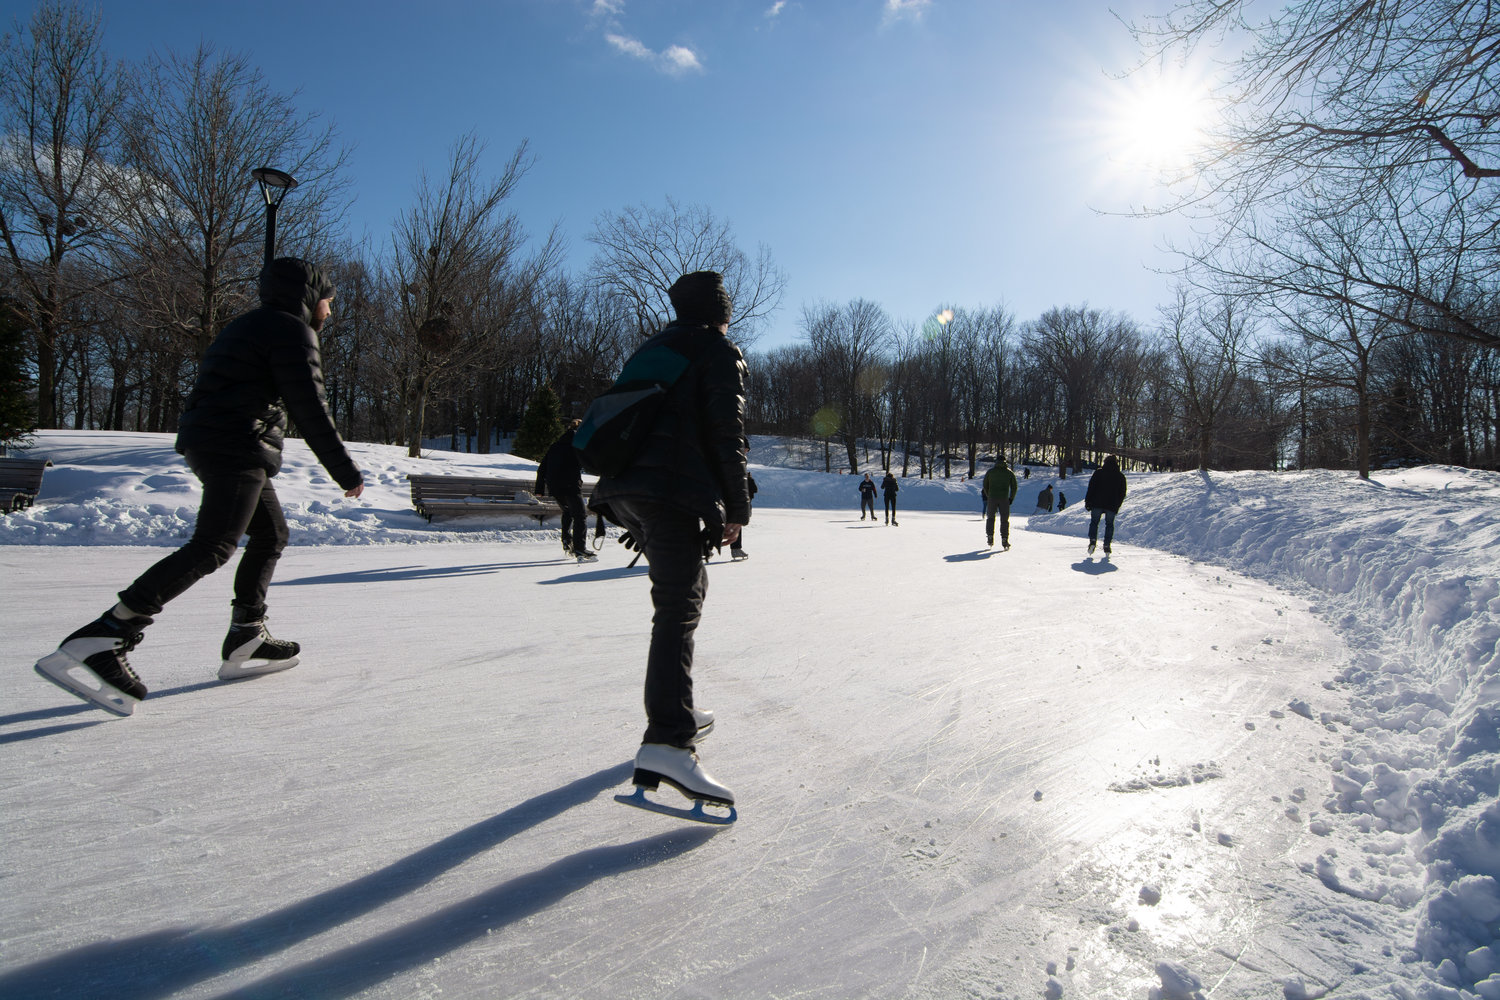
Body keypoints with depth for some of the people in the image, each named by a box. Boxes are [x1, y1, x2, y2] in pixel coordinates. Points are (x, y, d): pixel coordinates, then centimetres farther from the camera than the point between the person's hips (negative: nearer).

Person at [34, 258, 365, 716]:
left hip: (207, 442, 11)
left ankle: (245, 642, 16)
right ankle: (93, 644, -25)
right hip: (237, 449, -11)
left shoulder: (250, 326, 24)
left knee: (271, 534, 16)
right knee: (213, 547, -18)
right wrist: (346, 473, -9)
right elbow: (311, 411, -13)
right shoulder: (293, 331, -6)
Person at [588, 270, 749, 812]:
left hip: (622, 488, 8)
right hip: (674, 492, -8)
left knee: (685, 586, 23)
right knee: (678, 610, -15)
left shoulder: (653, 348, 26)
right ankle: (667, 743, -28)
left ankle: (675, 710, 28)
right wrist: (737, 508, -2)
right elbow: (727, 434, -7)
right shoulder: (720, 352, 3)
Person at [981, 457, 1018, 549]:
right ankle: (1004, 540, 0)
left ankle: (990, 537, 5)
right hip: (1004, 499, 0)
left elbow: (985, 486, 7)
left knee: (990, 518, 15)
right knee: (1004, 520, 7)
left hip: (992, 498, 0)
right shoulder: (1009, 472, 6)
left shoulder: (990, 471, 6)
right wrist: (1011, 498, 13)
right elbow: (1014, 487, 4)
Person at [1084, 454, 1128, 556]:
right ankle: (1107, 546, 2)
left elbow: (1091, 488, -3)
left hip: (1097, 503, -2)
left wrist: (1087, 502, 1)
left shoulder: (1098, 473, 2)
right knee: (1109, 524, 11)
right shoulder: (1121, 476, 10)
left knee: (1094, 522, 8)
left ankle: (1092, 540, -13)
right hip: (1112, 505, 2)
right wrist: (1117, 506, 21)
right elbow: (1122, 493, 12)